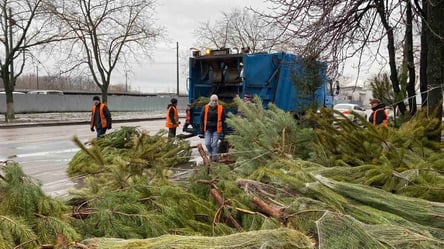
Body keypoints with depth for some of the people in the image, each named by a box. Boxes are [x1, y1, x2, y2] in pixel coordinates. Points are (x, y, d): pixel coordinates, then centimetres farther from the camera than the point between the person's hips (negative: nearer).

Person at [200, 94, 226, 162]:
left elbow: (223, 120, 3)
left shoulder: (221, 108, -2)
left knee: (214, 144, -2)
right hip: (208, 129, 2)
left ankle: (214, 158, 10)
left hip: (216, 130, -1)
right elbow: (202, 119, 6)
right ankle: (211, 154, 26)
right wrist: (202, 130, 3)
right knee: (207, 143, -1)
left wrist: (223, 131, -1)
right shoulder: (205, 108, 0)